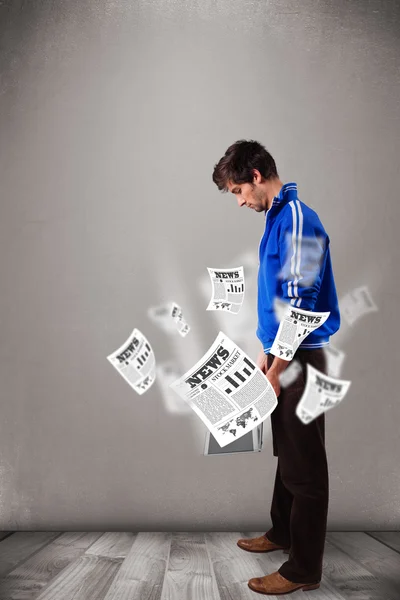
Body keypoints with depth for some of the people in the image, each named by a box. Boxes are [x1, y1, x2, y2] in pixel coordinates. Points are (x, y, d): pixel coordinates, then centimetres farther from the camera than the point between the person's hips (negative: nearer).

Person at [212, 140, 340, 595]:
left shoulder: (298, 220, -18)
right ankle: (283, 532, 39)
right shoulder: (276, 219, 11)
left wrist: (275, 375, -17)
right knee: (286, 452, 21)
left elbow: (300, 307, -22)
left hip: (301, 360, -9)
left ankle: (304, 570, 17)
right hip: (282, 354, 9)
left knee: (304, 465, 2)